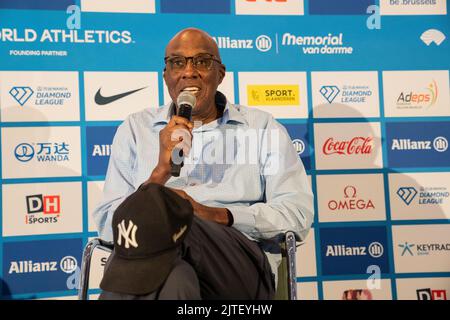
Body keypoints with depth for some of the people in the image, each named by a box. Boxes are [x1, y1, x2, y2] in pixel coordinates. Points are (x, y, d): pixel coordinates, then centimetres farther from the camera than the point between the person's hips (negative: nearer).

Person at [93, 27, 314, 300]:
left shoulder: (262, 127, 14)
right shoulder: (136, 129, 17)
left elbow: (299, 214, 2)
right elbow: (108, 225, 7)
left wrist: (213, 215, -11)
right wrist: (160, 172, -9)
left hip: (242, 265, 1)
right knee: (174, 276, -39)